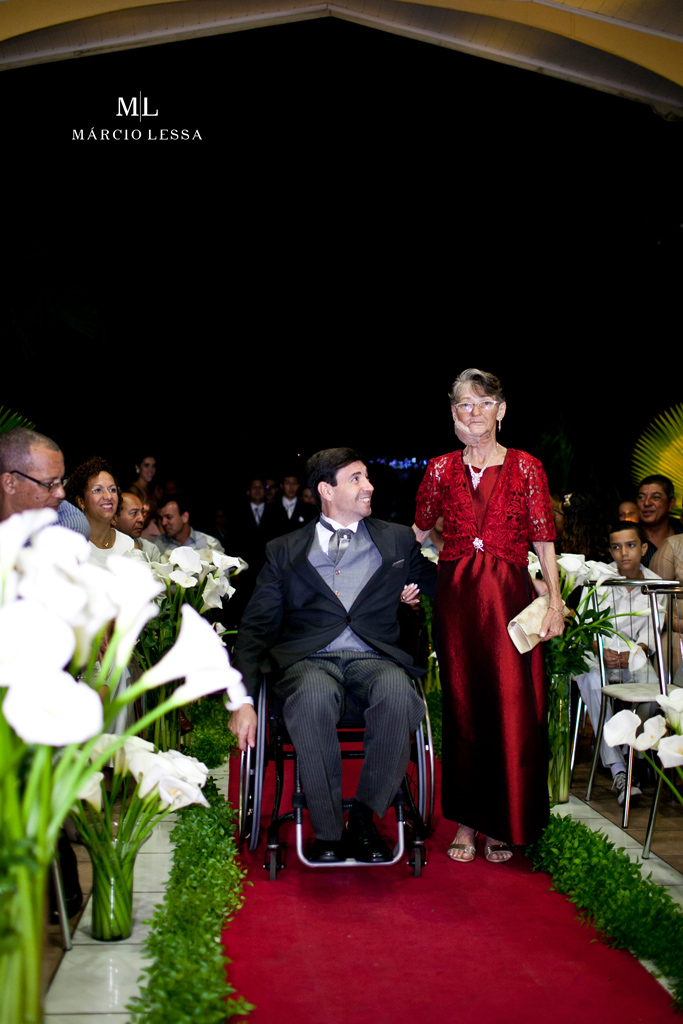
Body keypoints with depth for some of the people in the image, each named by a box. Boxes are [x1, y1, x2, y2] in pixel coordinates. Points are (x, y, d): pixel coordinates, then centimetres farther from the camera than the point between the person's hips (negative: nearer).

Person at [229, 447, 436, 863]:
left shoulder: (398, 540, 19)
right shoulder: (284, 550, 14)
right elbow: (257, 626, 7)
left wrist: (417, 588, 7)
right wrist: (242, 699, -5)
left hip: (374, 657, 1)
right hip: (310, 659, -1)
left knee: (399, 695, -34)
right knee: (313, 699, -36)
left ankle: (364, 820, -18)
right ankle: (328, 830, -20)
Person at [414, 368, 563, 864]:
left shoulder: (526, 467, 4)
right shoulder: (441, 469, 9)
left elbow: (543, 540, 2)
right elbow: (419, 531, 19)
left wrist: (555, 600, -4)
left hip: (509, 596, -1)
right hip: (456, 598, 2)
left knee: (511, 708, 0)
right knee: (463, 707, 6)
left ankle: (504, 824, 16)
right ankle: (467, 820, 18)